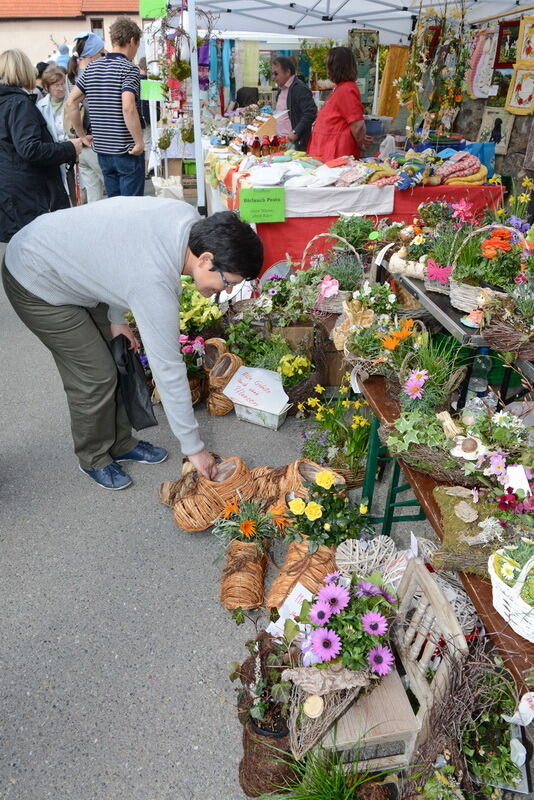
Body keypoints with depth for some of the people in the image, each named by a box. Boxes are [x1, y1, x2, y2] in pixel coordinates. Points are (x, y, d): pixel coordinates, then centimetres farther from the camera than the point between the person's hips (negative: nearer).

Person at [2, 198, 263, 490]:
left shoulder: (188, 216, -14)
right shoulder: (156, 282, -37)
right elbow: (167, 370, -30)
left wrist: (114, 318, 1)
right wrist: (194, 448, -20)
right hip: (36, 284, -8)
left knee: (118, 361, 10)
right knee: (96, 377, -4)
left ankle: (120, 443, 28)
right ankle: (93, 458, 21)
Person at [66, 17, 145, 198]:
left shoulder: (92, 67, 11)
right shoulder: (128, 69, -9)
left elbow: (71, 101, 11)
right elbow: (128, 107, -23)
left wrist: (82, 135, 15)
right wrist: (140, 142, -16)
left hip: (102, 149, 7)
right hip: (126, 150, -7)